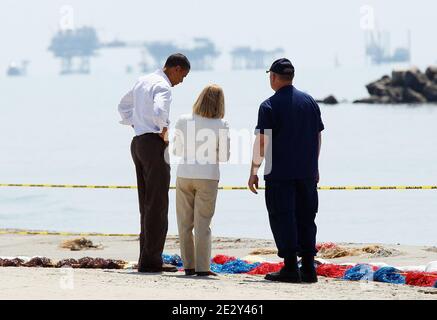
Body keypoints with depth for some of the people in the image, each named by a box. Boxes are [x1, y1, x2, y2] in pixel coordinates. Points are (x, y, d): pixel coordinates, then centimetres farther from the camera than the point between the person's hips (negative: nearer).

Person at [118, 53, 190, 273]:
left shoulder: (142, 81, 17)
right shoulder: (163, 86, -12)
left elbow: (123, 106, 30)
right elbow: (158, 111, -31)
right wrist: (164, 131, -15)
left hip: (138, 142, 9)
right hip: (154, 144, -9)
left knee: (147, 204, 12)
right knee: (157, 205, -7)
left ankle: (147, 258, 13)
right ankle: (151, 260, -9)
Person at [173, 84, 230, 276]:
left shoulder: (184, 121, -3)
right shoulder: (221, 126, -8)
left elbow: (177, 150, 5)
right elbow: (224, 156, -6)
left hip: (184, 176, 2)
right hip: (208, 177, -2)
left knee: (185, 223, 11)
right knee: (202, 223, 4)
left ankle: (188, 265, 12)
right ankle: (202, 267, 1)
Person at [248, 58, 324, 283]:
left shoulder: (269, 106, -8)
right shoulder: (310, 102, 9)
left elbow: (262, 141, -10)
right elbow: (318, 136, 14)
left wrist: (253, 171, -3)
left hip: (280, 173, -5)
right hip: (307, 172, 5)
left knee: (283, 220, -1)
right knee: (306, 219, 10)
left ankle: (290, 268, -4)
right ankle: (308, 268, 9)